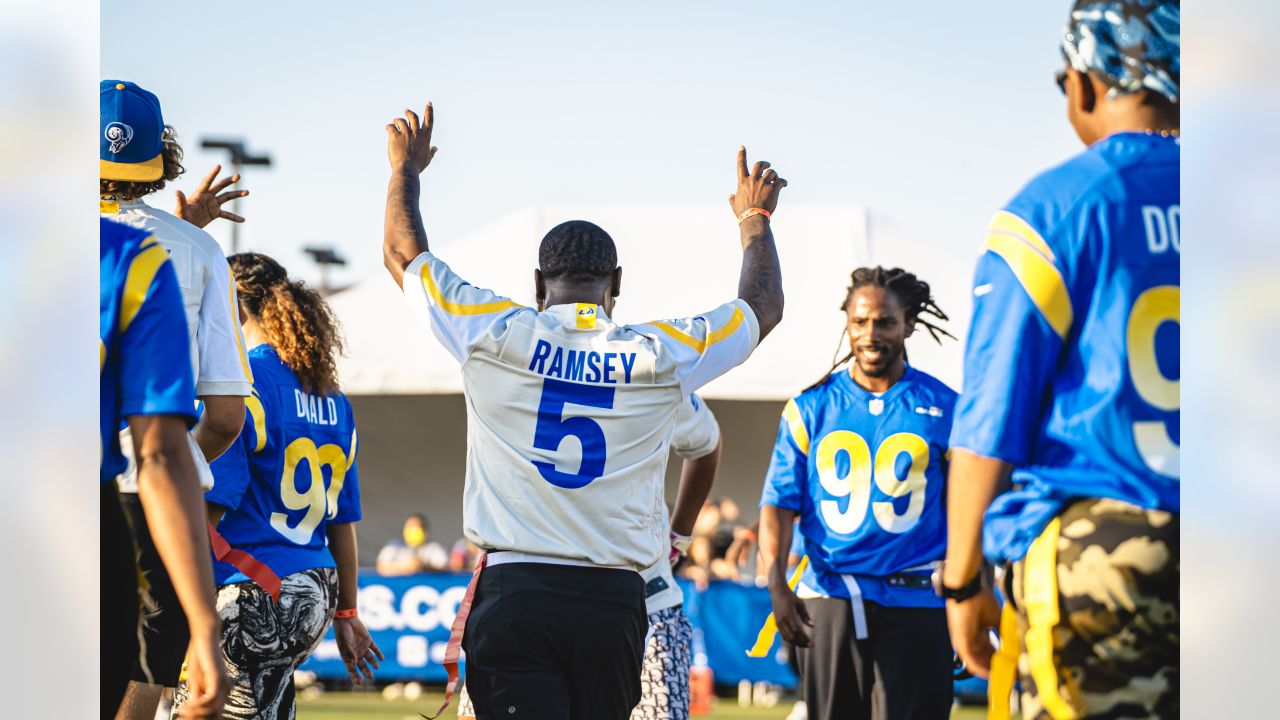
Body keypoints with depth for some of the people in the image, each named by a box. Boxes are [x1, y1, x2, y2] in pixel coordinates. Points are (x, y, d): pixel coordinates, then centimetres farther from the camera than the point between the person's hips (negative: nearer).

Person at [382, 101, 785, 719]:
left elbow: (403, 253, 16)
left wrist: (405, 169, 33)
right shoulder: (661, 356, 3)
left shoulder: (495, 337, 0)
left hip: (513, 592, -2)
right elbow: (763, 305, 21)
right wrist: (754, 217, 39)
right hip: (613, 601, 2)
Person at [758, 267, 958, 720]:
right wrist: (776, 585, -11)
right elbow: (779, 502, 3)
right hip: (829, 598, 1)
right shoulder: (810, 408, 7)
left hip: (915, 603, -1)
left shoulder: (945, 408, 4)